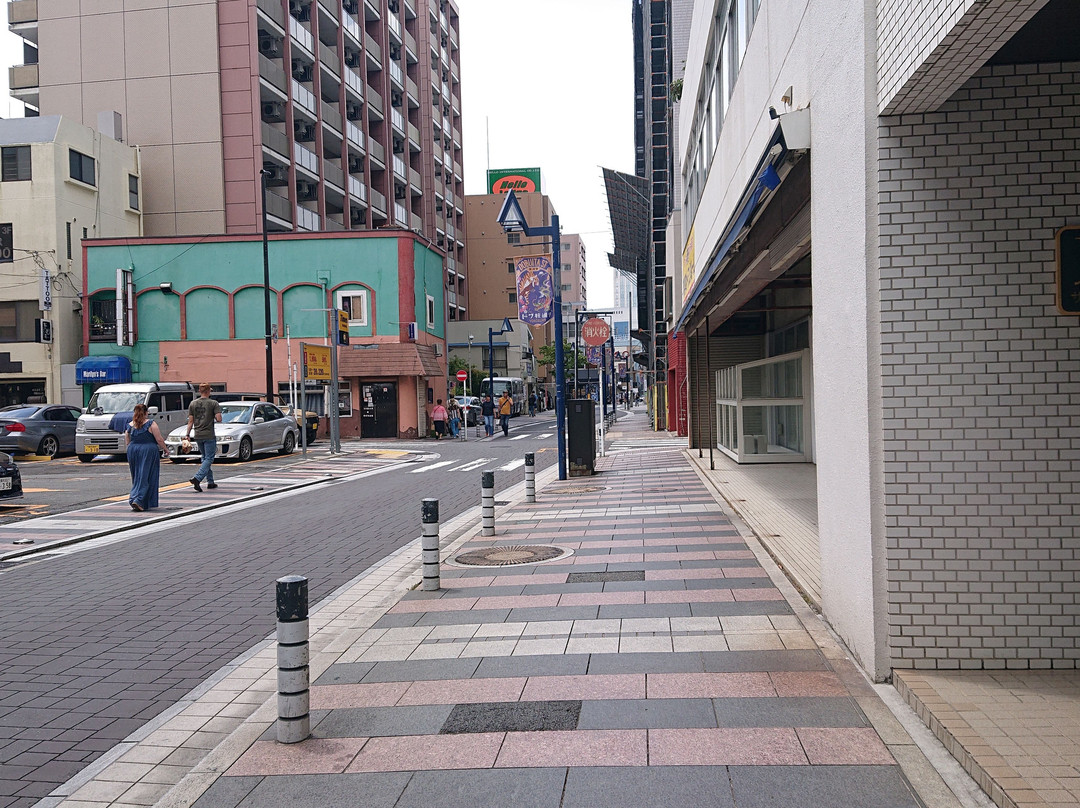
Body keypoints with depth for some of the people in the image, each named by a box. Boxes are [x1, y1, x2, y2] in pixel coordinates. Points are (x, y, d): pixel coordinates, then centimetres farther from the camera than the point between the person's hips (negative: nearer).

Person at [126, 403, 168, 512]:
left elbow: (128, 442, 14)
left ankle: (133, 498, 15)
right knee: (146, 477, -3)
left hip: (133, 452, 5)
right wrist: (165, 449, 7)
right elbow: (159, 439, -9)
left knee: (137, 477, 16)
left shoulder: (130, 426, 7)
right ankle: (138, 500, -13)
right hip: (148, 452, -5)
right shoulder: (151, 424, -7)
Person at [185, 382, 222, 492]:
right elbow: (219, 419, -15)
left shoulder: (193, 404, 5)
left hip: (198, 435, 5)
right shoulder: (213, 403, -8)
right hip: (209, 435, -5)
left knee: (205, 458, 16)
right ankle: (197, 478, -21)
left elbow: (190, 421, 4)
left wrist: (187, 434, 8)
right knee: (209, 458, -3)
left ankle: (210, 482, 20)